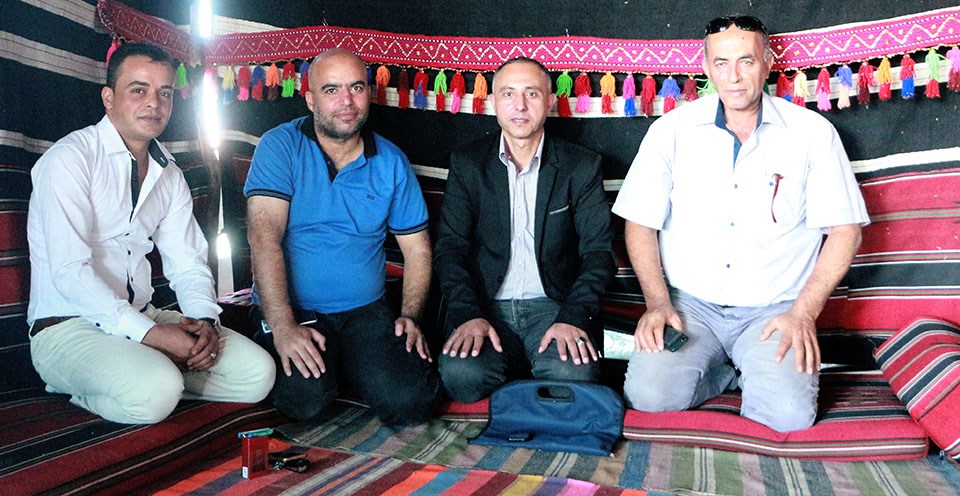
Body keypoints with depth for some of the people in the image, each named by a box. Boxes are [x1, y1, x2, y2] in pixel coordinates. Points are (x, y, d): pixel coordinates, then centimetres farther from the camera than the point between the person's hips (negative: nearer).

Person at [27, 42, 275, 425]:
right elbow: (70, 272, -20)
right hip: (67, 327, -6)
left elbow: (187, 263, 10)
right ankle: (86, 391, -4)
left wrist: (205, 320, -12)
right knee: (155, 393, -34)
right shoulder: (70, 159, -10)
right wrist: (150, 333, -25)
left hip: (143, 318, 6)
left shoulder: (169, 175, 12)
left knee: (257, 372, -9)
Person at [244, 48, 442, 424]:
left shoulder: (391, 161, 6)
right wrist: (283, 327, -23)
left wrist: (410, 316, -5)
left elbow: (416, 248, 10)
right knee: (306, 398, -29)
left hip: (366, 312, 3)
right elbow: (264, 237, -14)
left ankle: (343, 365, 11)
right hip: (293, 310, -2)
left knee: (412, 401, -19)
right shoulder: (280, 147, -3)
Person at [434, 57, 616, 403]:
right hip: (485, 305, 1)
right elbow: (450, 247, 1)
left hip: (554, 306, 0)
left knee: (573, 376, -29)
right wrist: (468, 315, -16)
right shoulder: (468, 164, 7)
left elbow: (598, 251, -1)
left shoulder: (581, 166, 5)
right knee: (460, 376, -27)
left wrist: (573, 318, -17)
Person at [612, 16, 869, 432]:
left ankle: (761, 371, 9)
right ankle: (726, 371, 6)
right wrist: (658, 302, -9)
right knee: (648, 396, -23)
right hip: (689, 304, 1)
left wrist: (803, 312, -9)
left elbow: (845, 230, 3)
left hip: (774, 310, 0)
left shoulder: (813, 133, 2)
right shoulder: (672, 130, 3)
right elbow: (640, 223, 4)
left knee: (789, 414, -24)